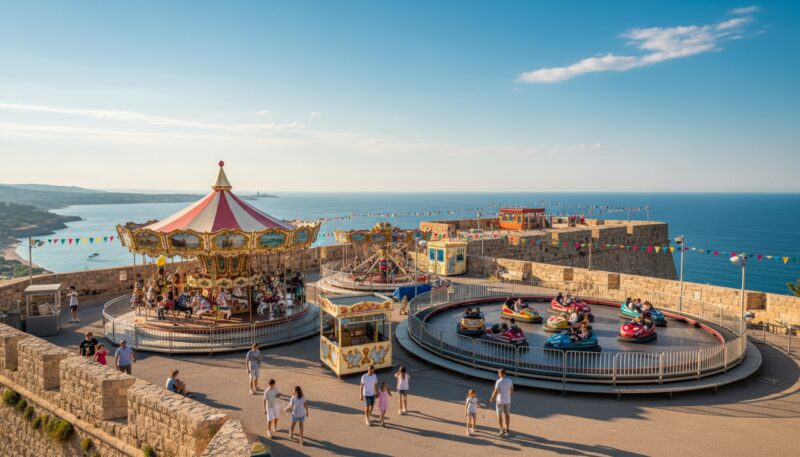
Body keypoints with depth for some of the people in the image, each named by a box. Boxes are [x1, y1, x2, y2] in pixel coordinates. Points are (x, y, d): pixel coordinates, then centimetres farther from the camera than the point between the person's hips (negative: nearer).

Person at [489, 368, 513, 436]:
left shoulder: (498, 381, -21)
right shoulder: (509, 381, -4)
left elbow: (495, 392, -20)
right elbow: (511, 390, 9)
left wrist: (492, 398, -3)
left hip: (500, 401, -5)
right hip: (507, 400, 5)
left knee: (499, 415, 8)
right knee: (507, 415, 15)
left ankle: (502, 430, 6)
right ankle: (507, 429, 21)